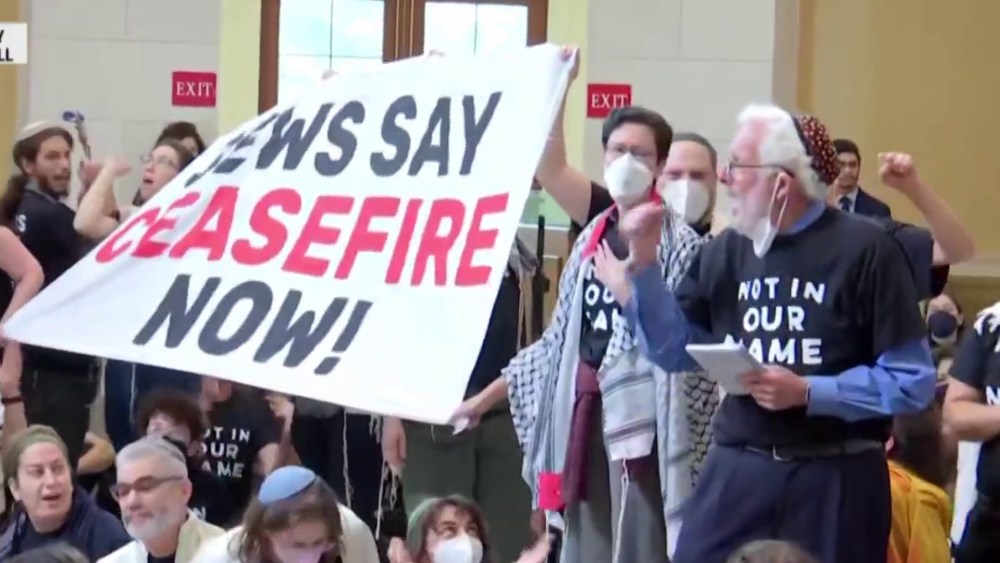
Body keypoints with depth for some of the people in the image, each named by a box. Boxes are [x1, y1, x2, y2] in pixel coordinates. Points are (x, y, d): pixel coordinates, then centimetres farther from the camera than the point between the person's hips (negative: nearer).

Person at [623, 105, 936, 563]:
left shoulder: (864, 250, -8)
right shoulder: (726, 250, 9)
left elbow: (913, 382, -11)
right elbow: (674, 351, 9)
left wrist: (808, 393, -19)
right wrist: (644, 261, 0)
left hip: (835, 479, -4)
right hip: (735, 471, 4)